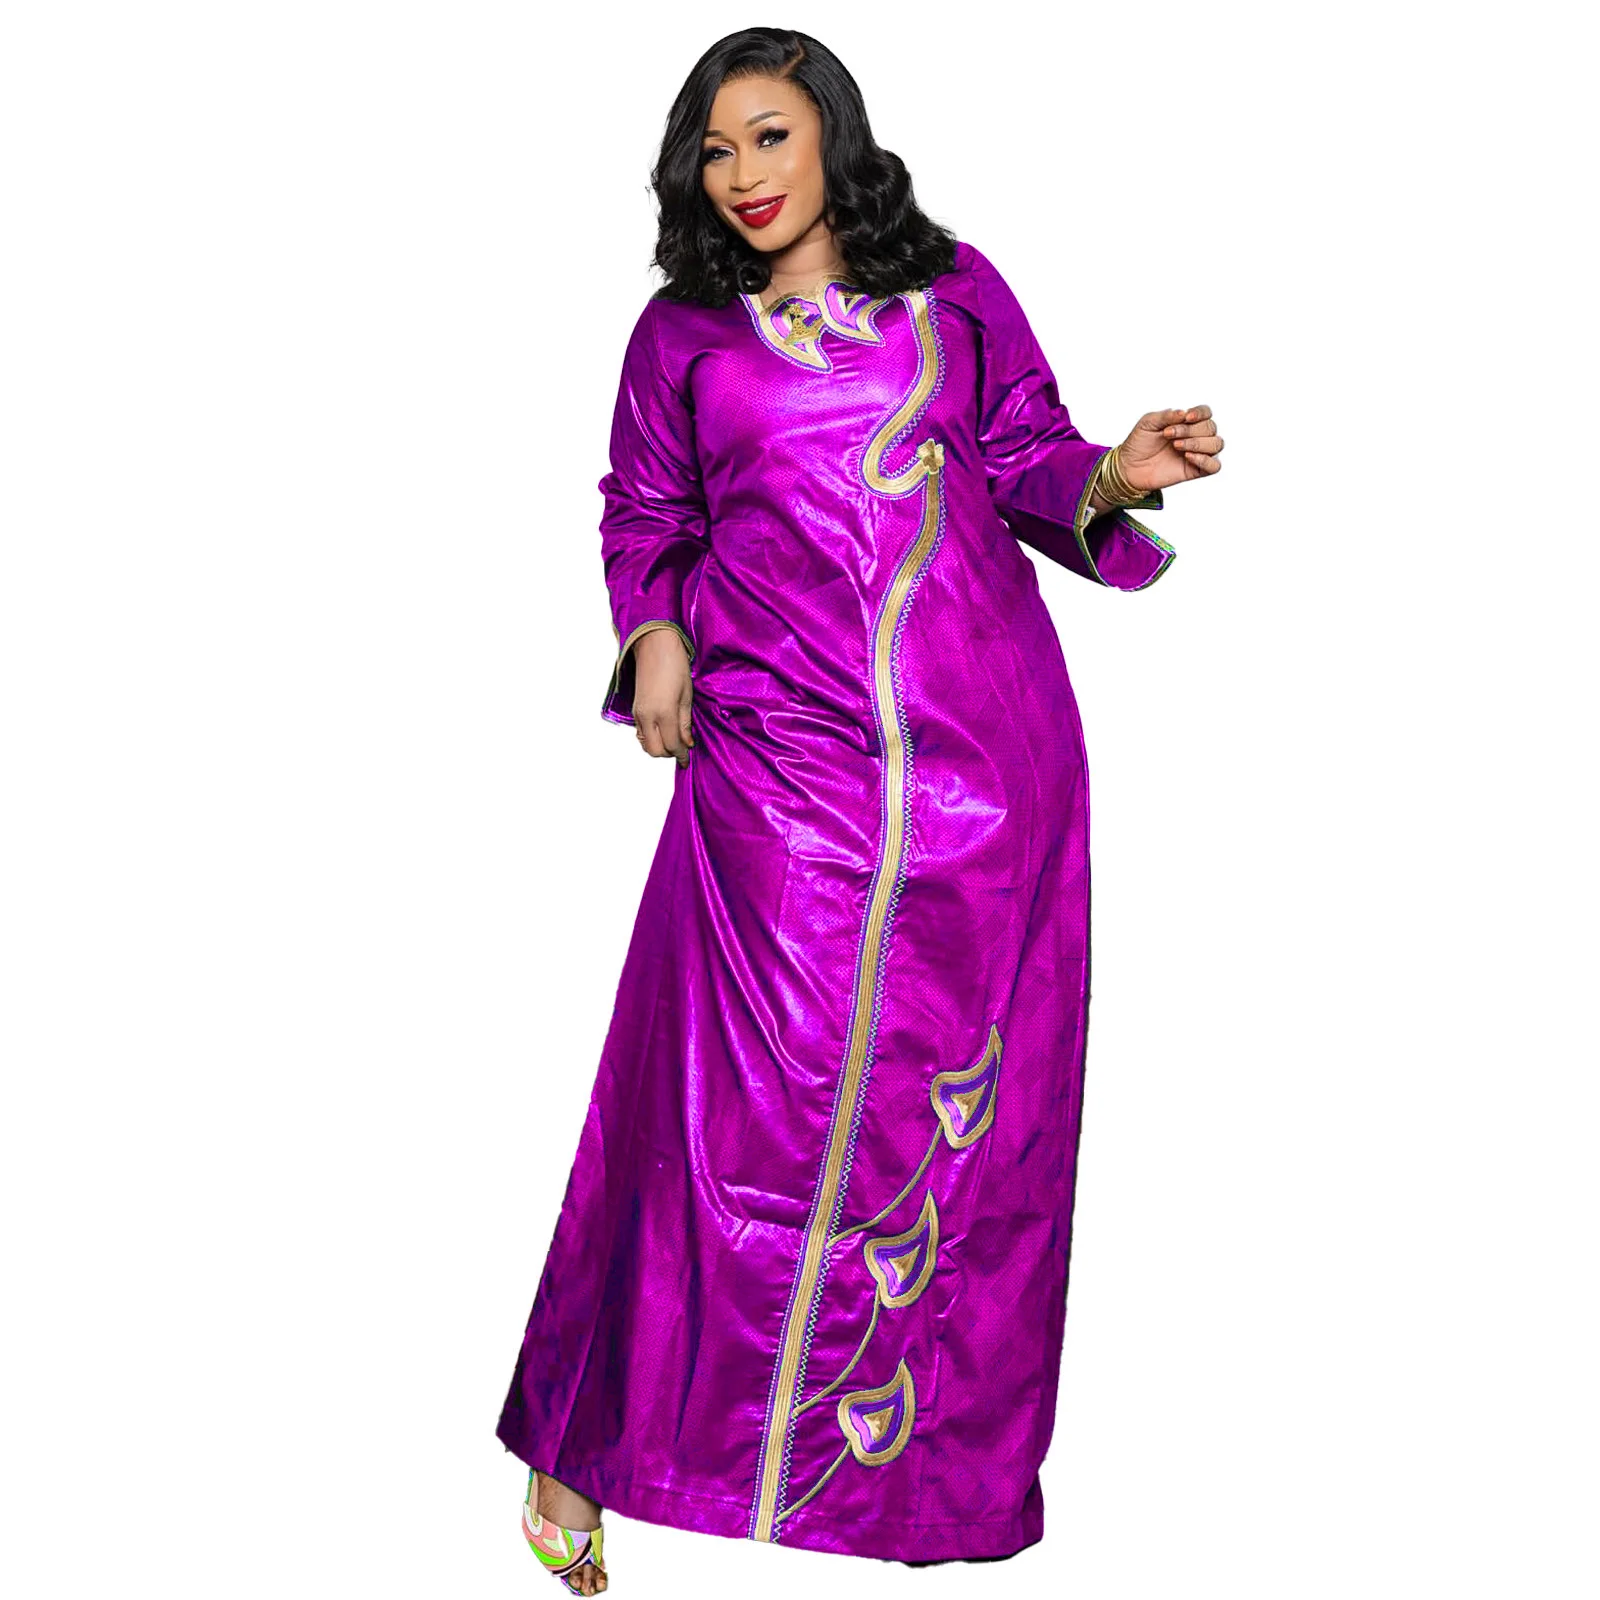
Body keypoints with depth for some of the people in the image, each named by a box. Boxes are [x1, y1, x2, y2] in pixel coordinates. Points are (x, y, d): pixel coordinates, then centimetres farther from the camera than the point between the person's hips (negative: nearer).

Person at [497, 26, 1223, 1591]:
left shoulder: (955, 289, 12)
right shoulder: (680, 332, 14)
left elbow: (1026, 459, 12)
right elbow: (643, 510, 21)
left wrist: (1120, 477, -8)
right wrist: (654, 631, 3)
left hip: (984, 745, 1)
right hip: (777, 748, -1)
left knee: (971, 1086, 3)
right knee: (755, 1093, -6)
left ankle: (939, 1455, 18)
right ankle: (584, 1445, 8)